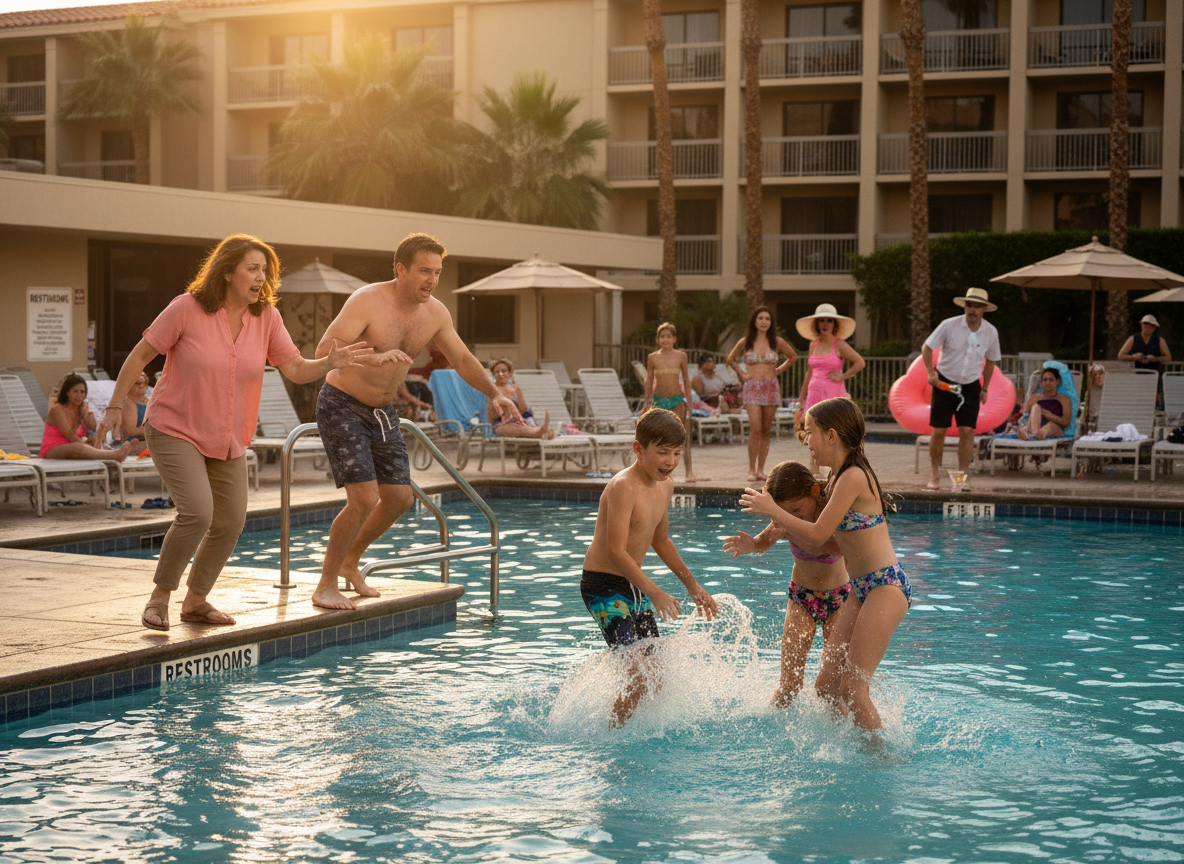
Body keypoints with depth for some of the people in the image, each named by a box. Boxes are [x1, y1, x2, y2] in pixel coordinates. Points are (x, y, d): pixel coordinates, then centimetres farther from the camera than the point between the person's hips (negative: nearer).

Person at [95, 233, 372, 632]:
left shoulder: (266, 317, -4)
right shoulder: (187, 309, -15)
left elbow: (296, 370, -5)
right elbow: (140, 355, -7)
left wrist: (330, 362, -24)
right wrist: (115, 407, -6)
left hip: (228, 440, 6)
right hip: (175, 431, -6)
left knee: (231, 523, 7)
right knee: (197, 511, -22)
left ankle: (195, 602, 27)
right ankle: (160, 597, -3)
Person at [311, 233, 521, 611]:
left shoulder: (435, 314, -3)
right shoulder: (368, 301, -24)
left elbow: (463, 359, 12)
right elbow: (324, 351, -33)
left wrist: (494, 394, -3)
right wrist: (373, 358, -49)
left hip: (382, 411, 7)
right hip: (342, 406, -7)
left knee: (399, 497, 7)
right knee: (364, 498, -18)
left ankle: (349, 562, 31)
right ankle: (326, 586, -3)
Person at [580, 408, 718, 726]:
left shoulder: (665, 487, 7)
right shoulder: (623, 487, -21)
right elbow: (615, 551, -26)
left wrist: (693, 587, 24)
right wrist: (655, 593, -31)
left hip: (633, 585, 9)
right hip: (603, 586, -9)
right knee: (640, 675, -17)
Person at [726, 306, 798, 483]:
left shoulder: (777, 342, 4)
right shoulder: (745, 343, 2)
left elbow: (793, 357, 20)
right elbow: (731, 360, 18)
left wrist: (779, 370, 9)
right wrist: (741, 374, 6)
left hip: (771, 388, 2)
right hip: (752, 388, -2)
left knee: (766, 430, 3)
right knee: (755, 429, -13)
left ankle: (761, 469, 9)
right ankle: (752, 469, -7)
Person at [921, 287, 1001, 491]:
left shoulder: (991, 332, -4)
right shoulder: (949, 325, -13)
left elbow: (991, 360, 12)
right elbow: (927, 347, -5)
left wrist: (985, 388, 11)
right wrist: (931, 373, -17)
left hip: (970, 386, 2)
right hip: (944, 383, -2)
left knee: (967, 431, -6)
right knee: (938, 431, -1)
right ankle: (935, 474, 14)